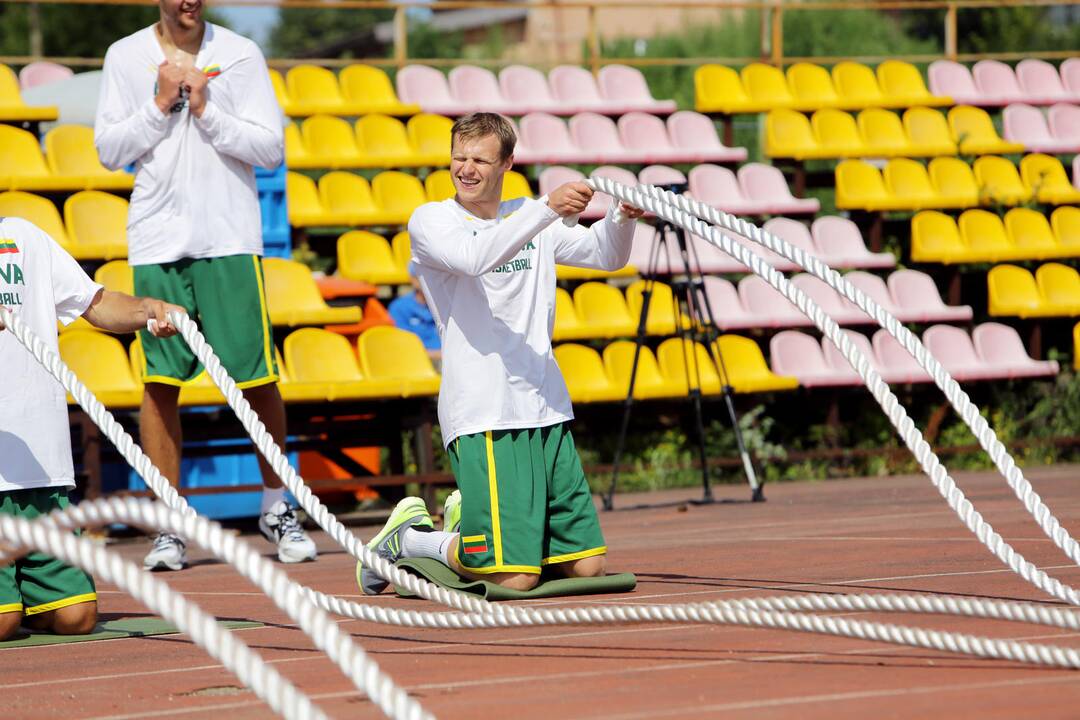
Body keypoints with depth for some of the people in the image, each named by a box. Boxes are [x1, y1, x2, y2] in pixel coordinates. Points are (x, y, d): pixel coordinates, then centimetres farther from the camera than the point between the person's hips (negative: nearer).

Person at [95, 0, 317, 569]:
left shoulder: (239, 54, 4)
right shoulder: (125, 57, 7)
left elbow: (271, 149, 0)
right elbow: (108, 150, 5)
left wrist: (206, 110, -10)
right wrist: (161, 105, -7)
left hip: (231, 238, -1)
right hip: (157, 239, 1)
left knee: (257, 378, -1)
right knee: (160, 382, -1)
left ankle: (276, 508, 16)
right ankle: (169, 527, 5)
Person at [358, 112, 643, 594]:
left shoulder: (529, 217, 16)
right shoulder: (429, 221, -3)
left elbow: (606, 256, 12)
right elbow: (475, 258, -23)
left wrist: (622, 218, -9)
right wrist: (548, 209, -31)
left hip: (547, 411, 7)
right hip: (484, 417, -7)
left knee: (588, 567, 7)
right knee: (516, 579, -16)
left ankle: (468, 518, 27)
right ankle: (410, 539, 10)